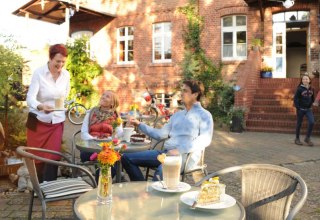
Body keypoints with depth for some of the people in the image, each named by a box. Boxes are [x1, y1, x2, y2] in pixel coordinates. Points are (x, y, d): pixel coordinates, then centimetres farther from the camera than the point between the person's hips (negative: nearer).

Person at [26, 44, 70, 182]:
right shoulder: (38, 73, -13)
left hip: (57, 122, 3)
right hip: (38, 121, -2)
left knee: (53, 157, -2)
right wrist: (41, 106, -42)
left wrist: (65, 107, 8)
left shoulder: (66, 75, -1)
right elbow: (30, 98, -23)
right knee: (37, 157, 8)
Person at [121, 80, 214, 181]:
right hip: (166, 152, 7)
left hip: (185, 155, -7)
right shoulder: (177, 115, 25)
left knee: (160, 172, -39)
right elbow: (160, 134, 24)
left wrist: (179, 150, -21)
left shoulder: (204, 115, 4)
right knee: (127, 158, -5)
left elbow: (205, 139, -13)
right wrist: (139, 124, 16)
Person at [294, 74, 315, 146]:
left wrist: (310, 105, 8)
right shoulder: (299, 89, -9)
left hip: (308, 109, 4)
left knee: (312, 122, -11)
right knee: (299, 124, 5)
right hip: (301, 109, -4)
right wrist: (298, 107, -13)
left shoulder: (311, 89, 5)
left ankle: (307, 138, 5)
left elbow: (312, 98, 18)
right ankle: (297, 139, 20)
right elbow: (295, 98, -9)